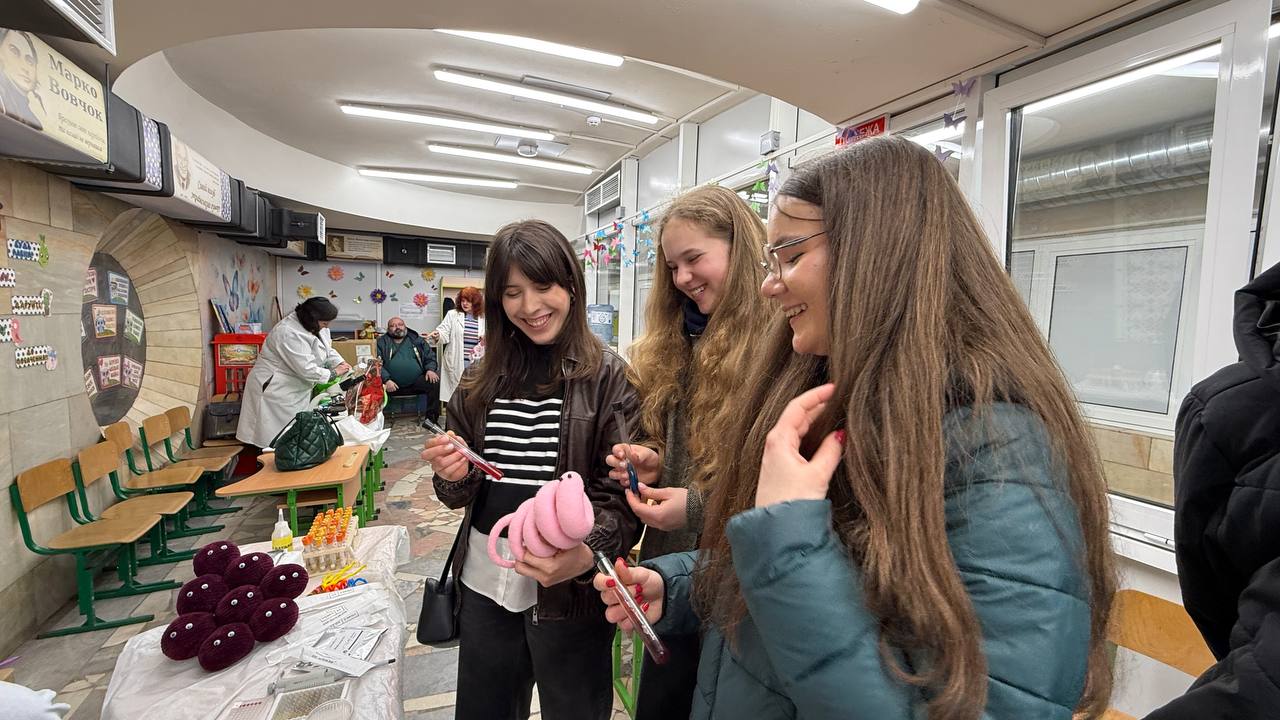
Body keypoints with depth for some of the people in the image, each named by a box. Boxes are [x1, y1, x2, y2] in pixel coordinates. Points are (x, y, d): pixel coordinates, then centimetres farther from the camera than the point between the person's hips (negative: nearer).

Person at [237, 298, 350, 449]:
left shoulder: (315, 326, -1)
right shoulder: (289, 334, -27)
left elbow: (328, 350, 13)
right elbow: (306, 369, -28)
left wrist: (340, 363, -4)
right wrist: (333, 373, -16)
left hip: (295, 390, 9)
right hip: (274, 390, -9)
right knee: (277, 439, -2)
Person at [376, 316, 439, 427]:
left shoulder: (417, 340, 18)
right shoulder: (382, 343, 11)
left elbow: (430, 357, 18)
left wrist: (430, 369, -5)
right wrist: (386, 380, -16)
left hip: (416, 382, 1)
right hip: (392, 384, -1)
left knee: (435, 383, -23)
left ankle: (431, 418, -14)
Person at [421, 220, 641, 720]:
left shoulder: (609, 377, -11)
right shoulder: (481, 381, 3)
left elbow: (623, 493, -13)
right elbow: (462, 492, 10)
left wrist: (585, 553, -30)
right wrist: (453, 475, -11)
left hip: (570, 590, -4)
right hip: (483, 582, 5)